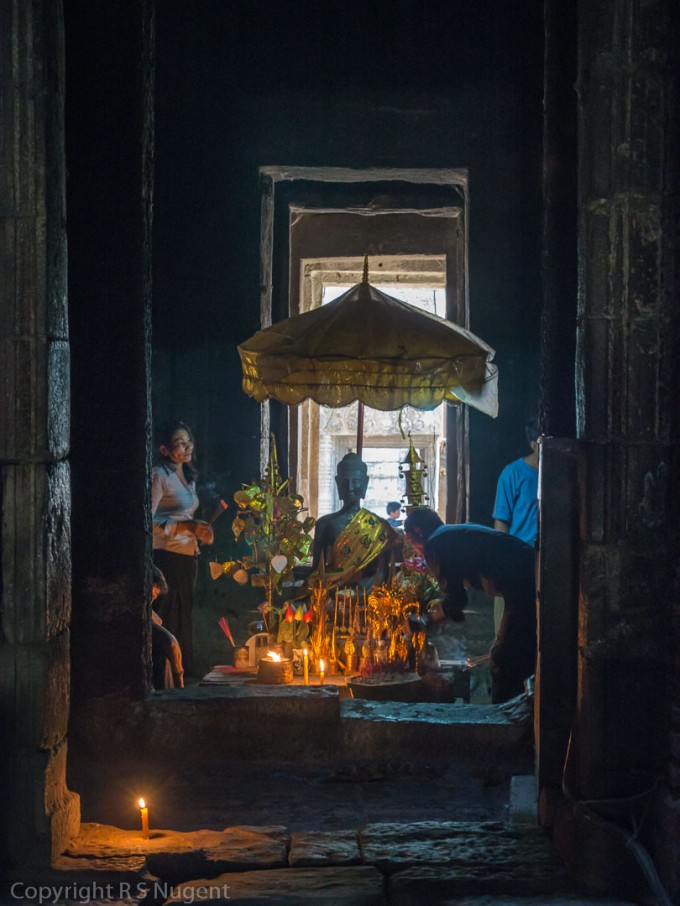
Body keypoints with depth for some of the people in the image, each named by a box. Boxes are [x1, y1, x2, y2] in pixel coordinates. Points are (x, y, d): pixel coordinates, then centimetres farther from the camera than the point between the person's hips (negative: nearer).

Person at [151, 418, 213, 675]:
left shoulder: (188, 477, 17)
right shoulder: (159, 476, -10)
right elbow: (147, 521, -18)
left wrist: (199, 531, 9)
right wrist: (186, 526, -22)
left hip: (187, 556, 9)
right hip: (167, 556, -9)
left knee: (183, 617, 10)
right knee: (169, 619, -9)